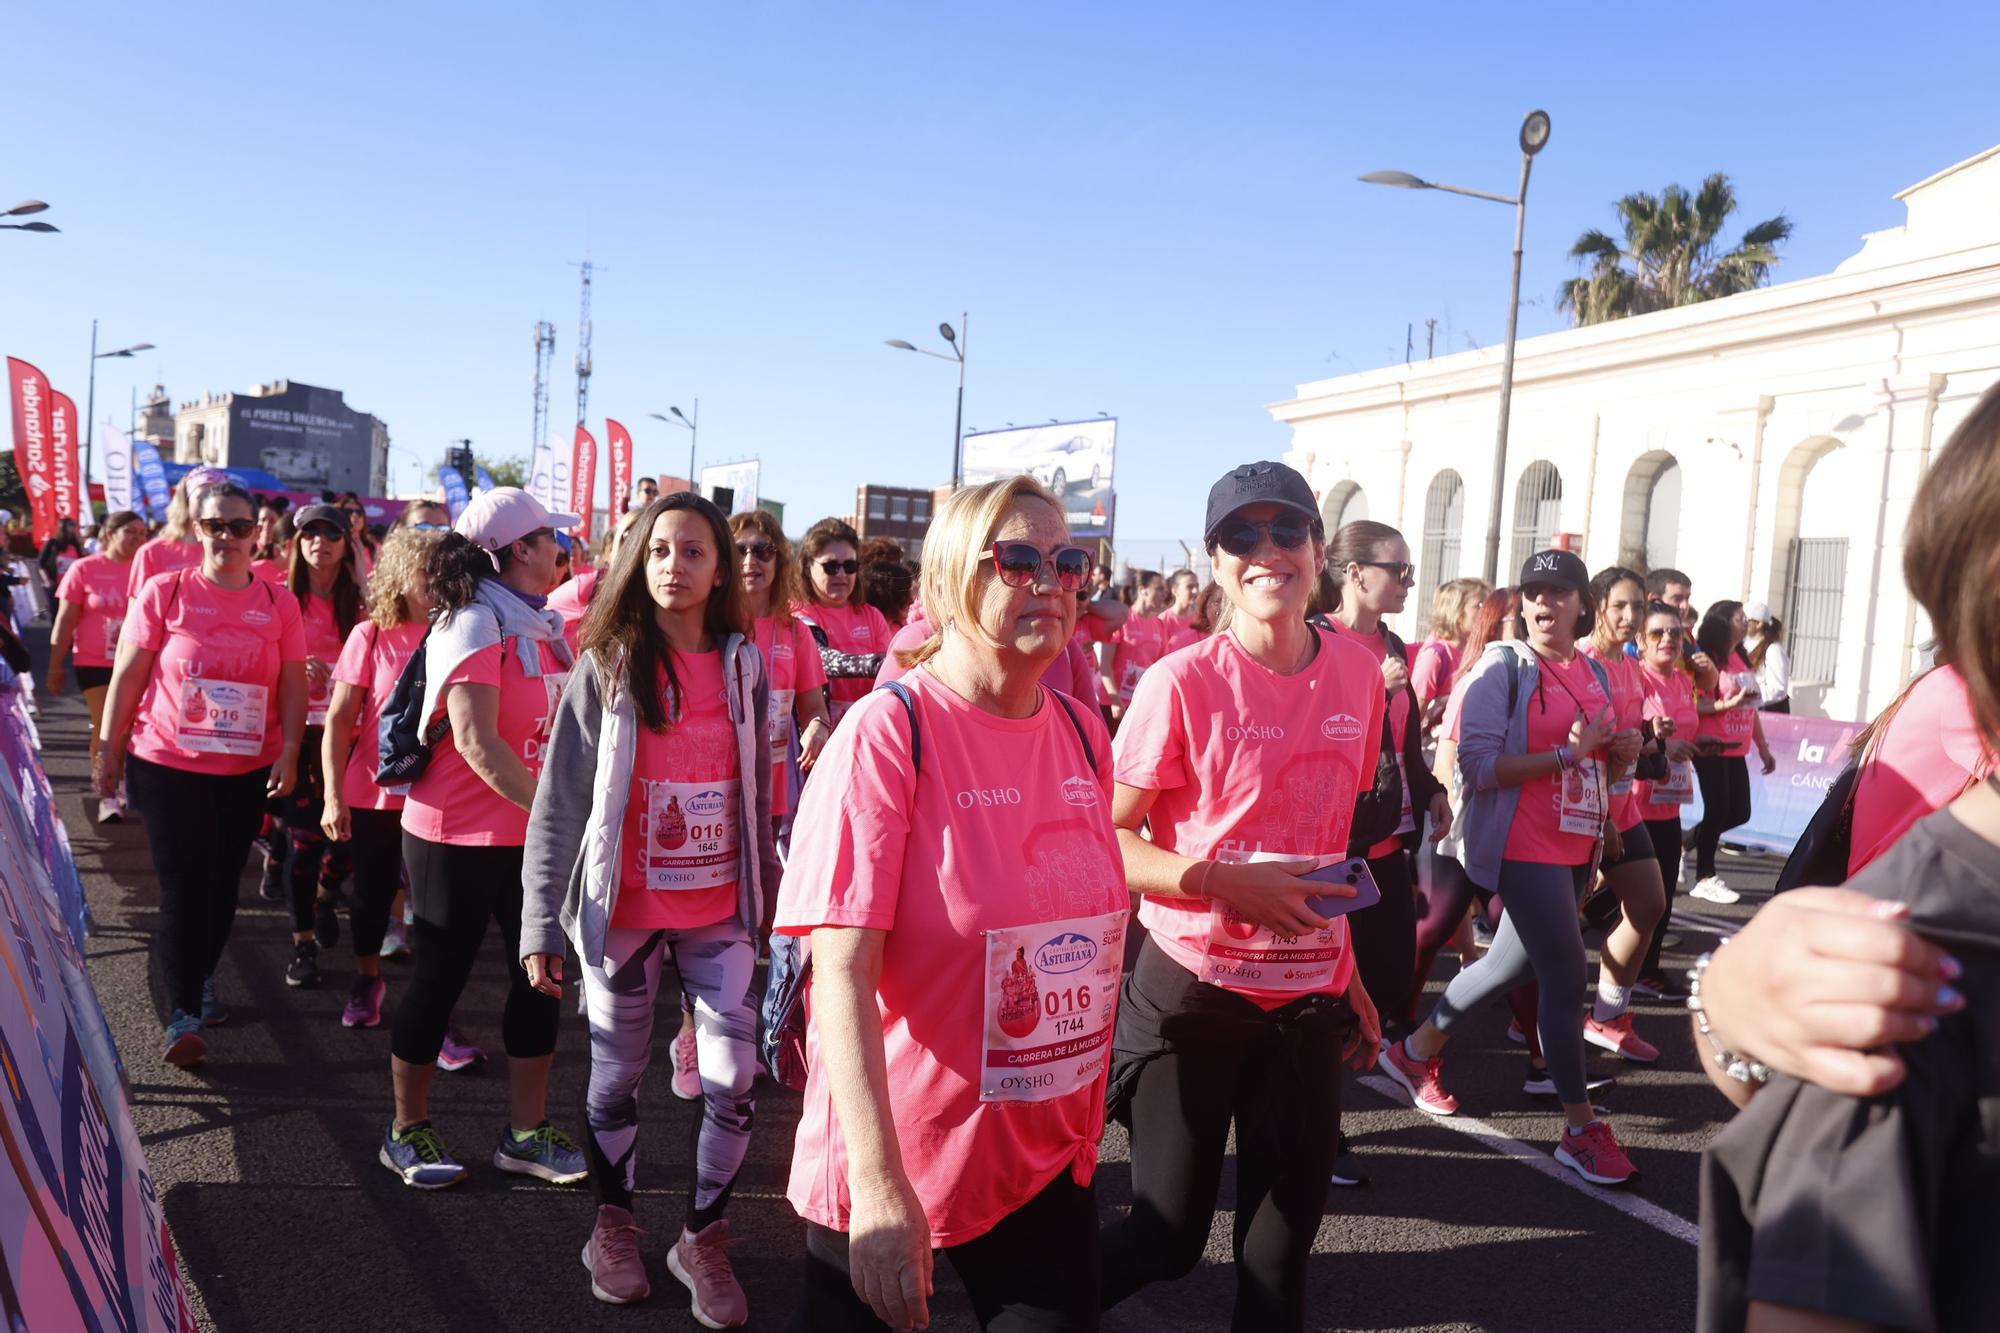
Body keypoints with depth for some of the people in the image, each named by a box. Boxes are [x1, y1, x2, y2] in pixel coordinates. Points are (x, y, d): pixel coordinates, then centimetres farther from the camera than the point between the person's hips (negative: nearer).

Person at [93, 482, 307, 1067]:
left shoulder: (279, 604, 0)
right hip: (168, 765, -2)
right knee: (184, 887, -5)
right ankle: (183, 1016, -1)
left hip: (248, 771, 3)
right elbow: (127, 676, -1)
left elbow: (294, 686, 2)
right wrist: (108, 750, 0)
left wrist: (289, 752, -8)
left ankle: (202, 978, 34)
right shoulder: (163, 592, -5)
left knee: (222, 884, 14)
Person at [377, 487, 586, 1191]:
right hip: (458, 837, -7)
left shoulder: (543, 626, 9)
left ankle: (526, 1131, 23)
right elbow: (476, 741, -24)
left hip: (530, 835, 7)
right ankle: (407, 1130, 24)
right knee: (441, 976, 6)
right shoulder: (474, 625, -15)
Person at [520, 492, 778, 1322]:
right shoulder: (606, 667, -5)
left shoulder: (744, 666, 1)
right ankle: (614, 1224, 36)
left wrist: (771, 896, 10)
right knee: (617, 1076, 14)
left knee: (734, 1082, -1)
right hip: (623, 910, -1)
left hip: (720, 912, 2)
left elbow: (758, 796, 8)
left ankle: (703, 1238, 20)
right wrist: (542, 923, -9)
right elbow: (559, 802, -6)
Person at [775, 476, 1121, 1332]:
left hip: (1051, 1155, 5)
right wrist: (878, 1181, -28)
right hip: (893, 1165, -4)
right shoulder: (887, 732, -17)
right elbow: (840, 968, -22)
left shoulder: (1084, 735, 1)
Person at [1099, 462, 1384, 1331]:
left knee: (1285, 1235, 13)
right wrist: (1228, 880, -25)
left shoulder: (1358, 673, 2)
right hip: (1192, 989, -4)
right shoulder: (1181, 682, -13)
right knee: (1169, 1234, 7)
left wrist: (1351, 977, 15)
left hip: (1311, 995, 4)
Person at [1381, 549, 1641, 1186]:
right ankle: (1581, 1130, 7)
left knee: (1515, 962, 16)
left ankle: (1417, 1051, 35)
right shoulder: (1503, 666, -10)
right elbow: (1479, 763, -18)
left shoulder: (1595, 673, 11)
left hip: (1574, 847, 8)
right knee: (1566, 974, -7)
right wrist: (1567, 754, -21)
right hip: (1523, 845, -8)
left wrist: (1614, 747, 2)